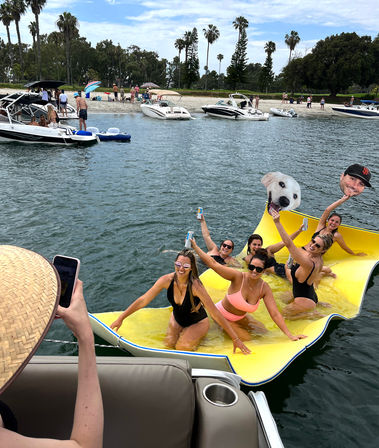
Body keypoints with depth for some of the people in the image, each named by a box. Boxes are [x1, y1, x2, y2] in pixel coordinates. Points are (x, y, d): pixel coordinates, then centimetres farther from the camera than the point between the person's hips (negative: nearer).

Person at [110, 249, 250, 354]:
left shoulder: (195, 286, -34)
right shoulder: (167, 280, -23)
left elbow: (216, 314, -30)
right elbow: (143, 300, -14)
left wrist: (236, 339, -28)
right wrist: (121, 318, -12)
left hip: (198, 322, -4)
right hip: (177, 319, 4)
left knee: (183, 347, -23)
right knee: (169, 344, -11)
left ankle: (195, 336, 11)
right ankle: (183, 332, 20)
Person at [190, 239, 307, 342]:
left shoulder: (264, 288, -17)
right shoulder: (238, 277, -30)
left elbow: (275, 314, -17)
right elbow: (213, 264, -35)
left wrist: (290, 335, -22)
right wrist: (195, 246, -37)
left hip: (240, 317, 6)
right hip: (221, 316, -6)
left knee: (263, 331, 14)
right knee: (246, 338, -12)